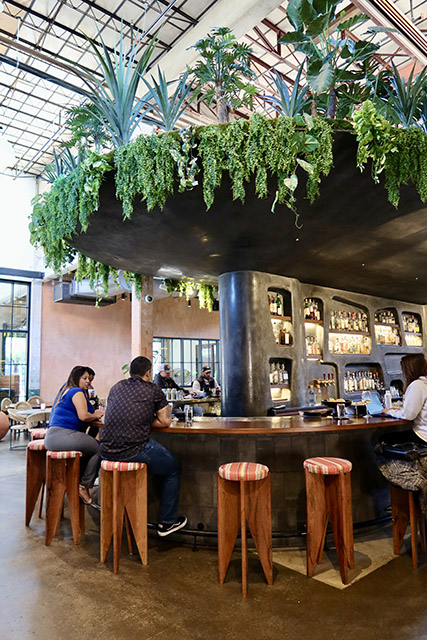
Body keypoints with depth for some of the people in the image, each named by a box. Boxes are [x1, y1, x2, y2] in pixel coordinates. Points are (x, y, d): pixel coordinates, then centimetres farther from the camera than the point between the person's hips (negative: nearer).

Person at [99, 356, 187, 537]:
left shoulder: (116, 388, 15)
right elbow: (166, 421, 5)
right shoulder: (154, 391, 1)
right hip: (133, 451, -6)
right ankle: (167, 522, 22)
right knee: (174, 469, 16)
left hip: (106, 451, 6)